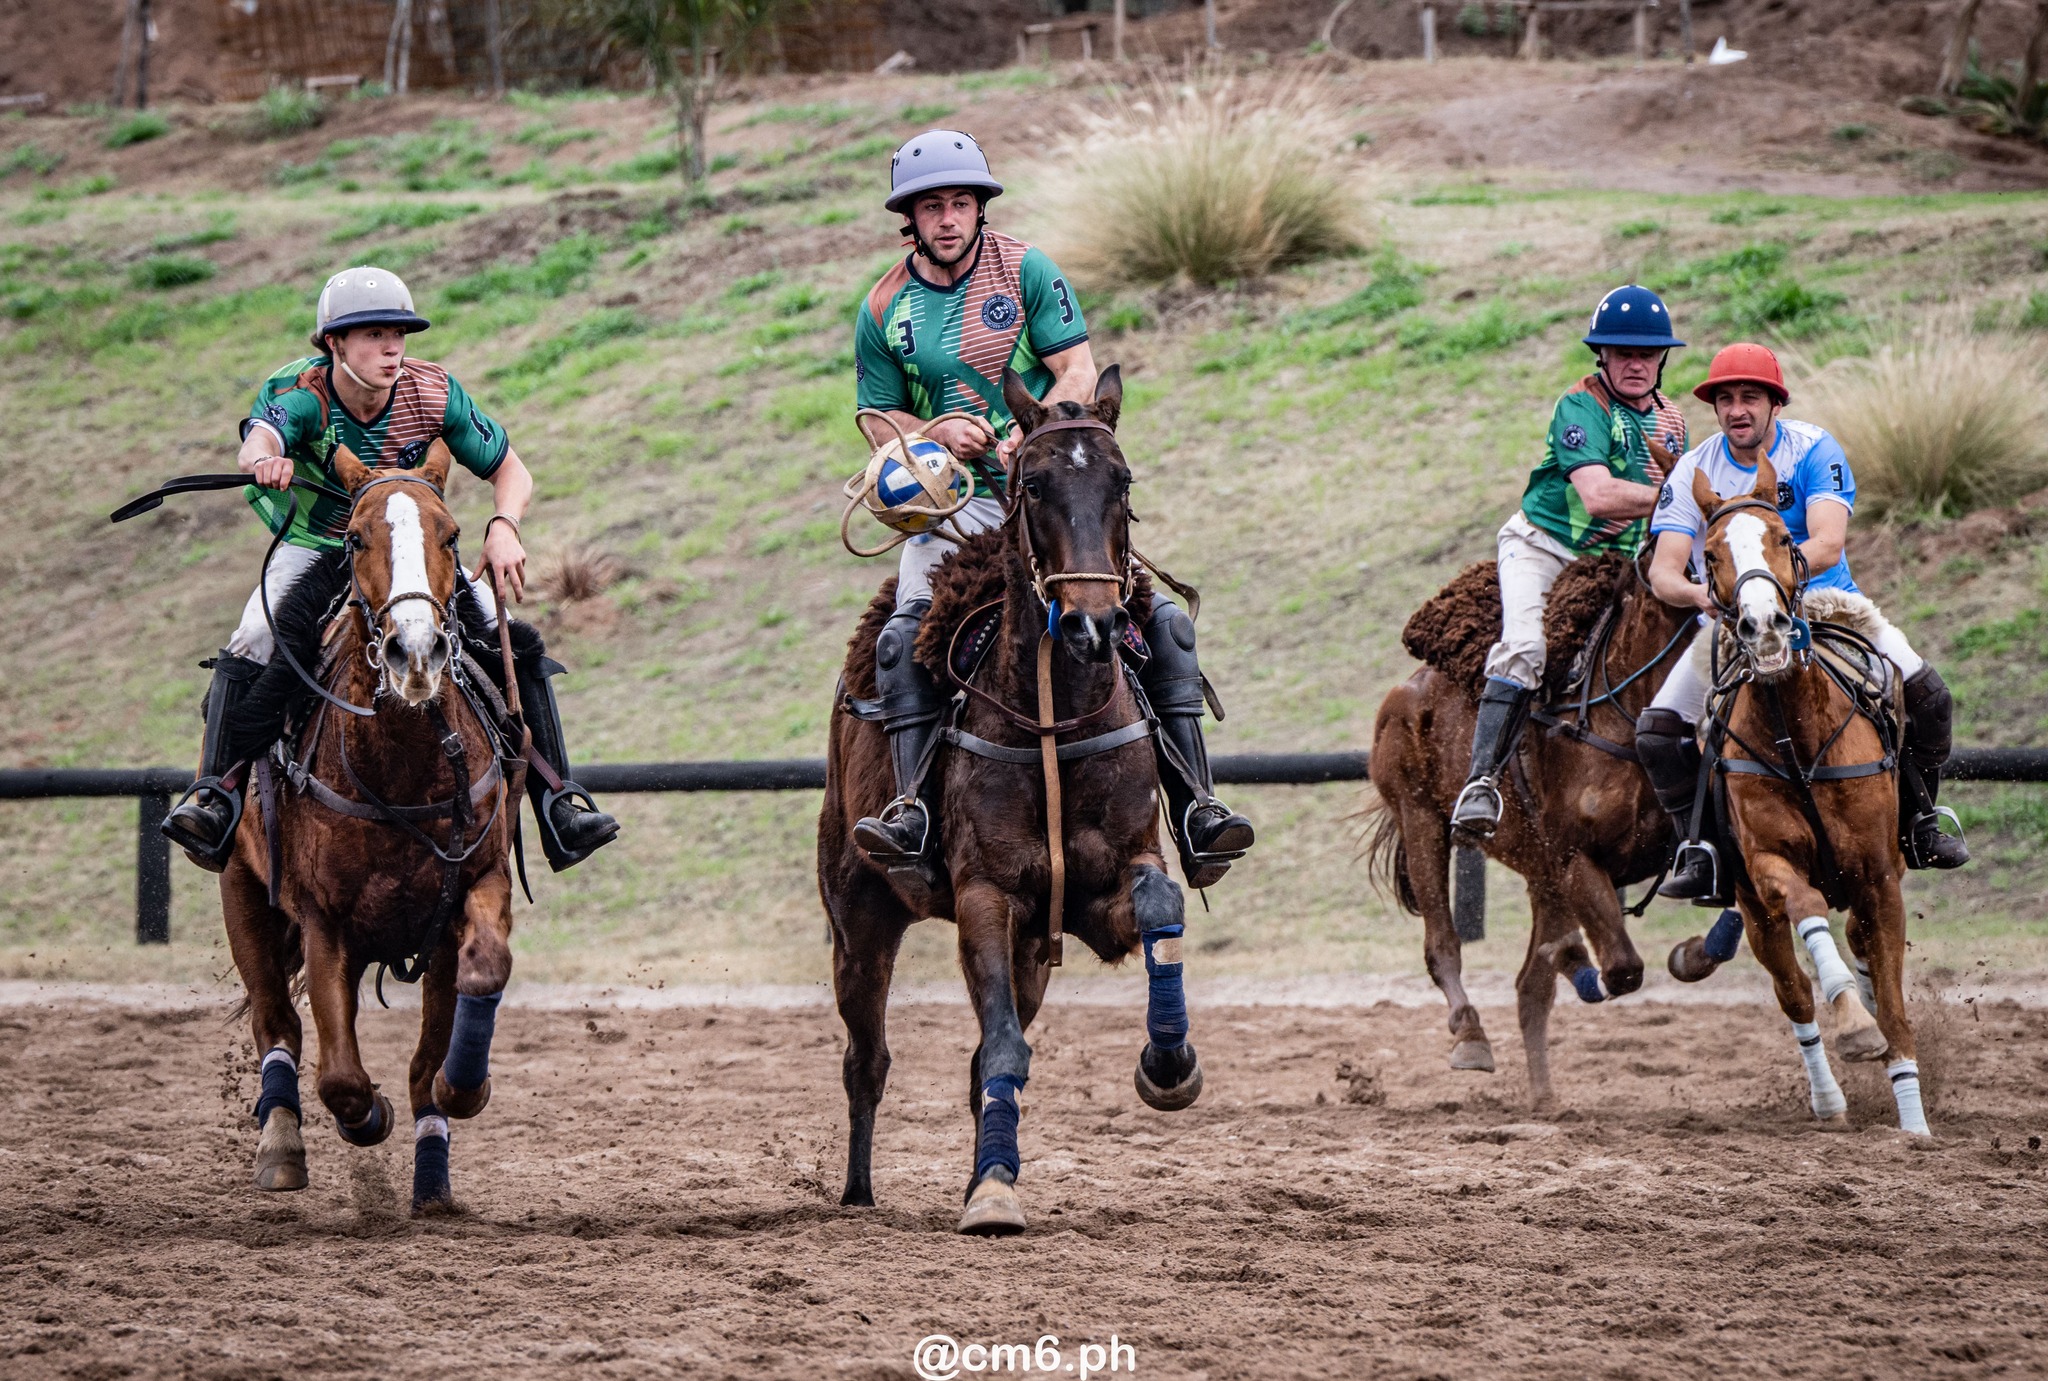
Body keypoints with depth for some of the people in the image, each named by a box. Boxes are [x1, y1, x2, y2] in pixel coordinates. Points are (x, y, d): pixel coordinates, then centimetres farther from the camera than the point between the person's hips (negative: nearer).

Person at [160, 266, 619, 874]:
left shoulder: (433, 392, -19)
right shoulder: (299, 392, -27)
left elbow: (510, 470, -10)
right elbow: (257, 439, -50)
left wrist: (503, 527, -32)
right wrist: (264, 458, -77)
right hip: (313, 545, -2)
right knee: (250, 647, -28)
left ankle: (559, 802, -8)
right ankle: (213, 797, -24)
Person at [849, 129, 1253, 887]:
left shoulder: (1026, 271, 1)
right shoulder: (885, 310, 5)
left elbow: (1078, 371, -3)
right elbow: (879, 417, 11)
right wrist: (937, 432, -11)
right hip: (956, 501, 1)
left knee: (1160, 621, -16)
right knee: (904, 636, -25)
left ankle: (1194, 810, -14)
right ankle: (913, 810, -27)